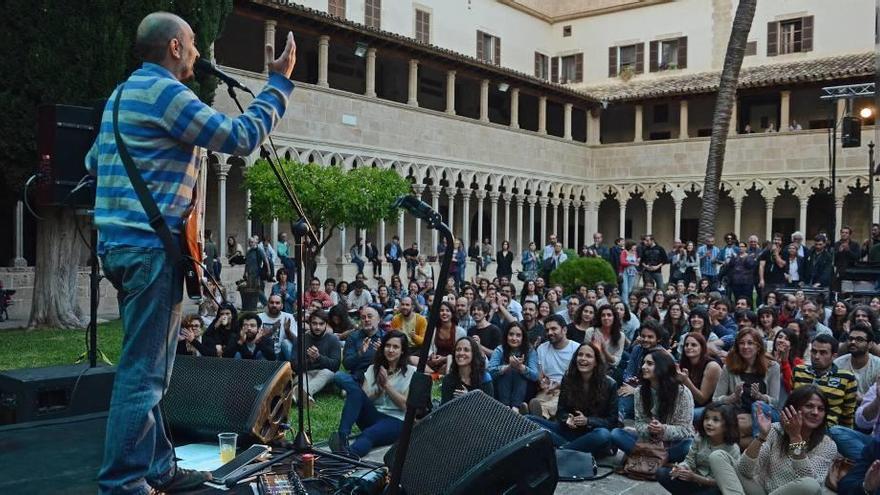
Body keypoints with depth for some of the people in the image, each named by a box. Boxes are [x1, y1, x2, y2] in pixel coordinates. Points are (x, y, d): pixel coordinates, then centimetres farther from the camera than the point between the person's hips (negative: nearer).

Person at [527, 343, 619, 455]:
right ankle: (568, 447, -26)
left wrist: (587, 421, -20)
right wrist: (567, 418, -17)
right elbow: (561, 411, 7)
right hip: (569, 431, 3)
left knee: (603, 435, -41)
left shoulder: (609, 384, -5)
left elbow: (612, 421, -3)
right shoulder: (568, 379, 4)